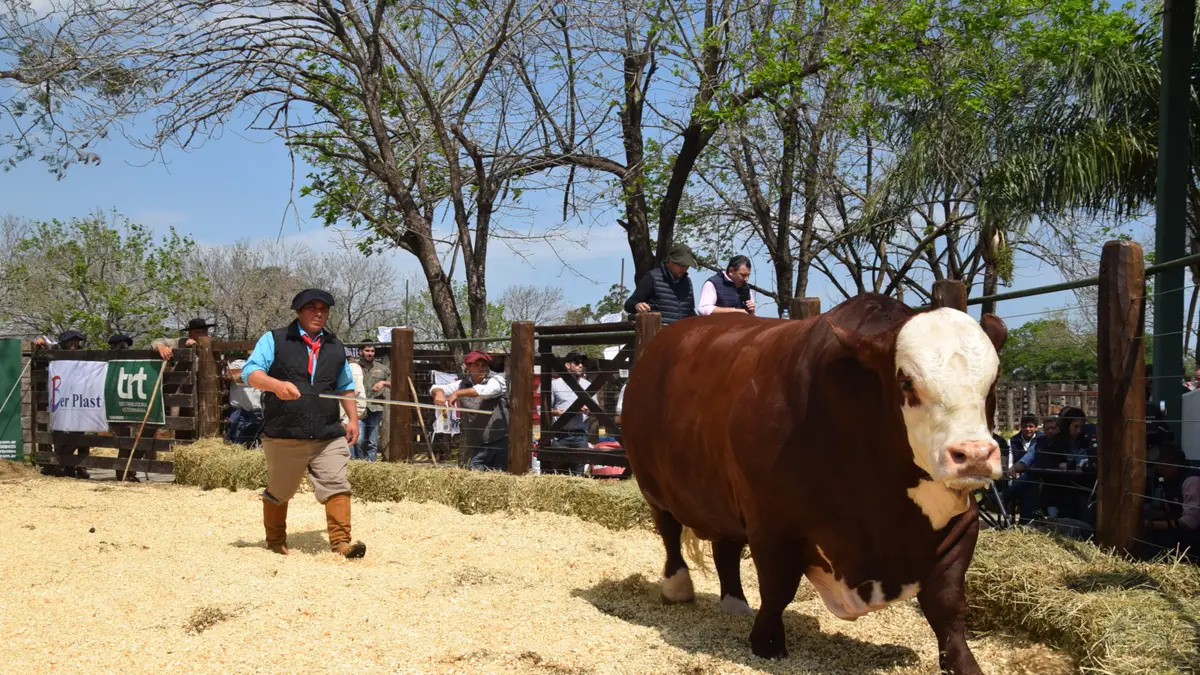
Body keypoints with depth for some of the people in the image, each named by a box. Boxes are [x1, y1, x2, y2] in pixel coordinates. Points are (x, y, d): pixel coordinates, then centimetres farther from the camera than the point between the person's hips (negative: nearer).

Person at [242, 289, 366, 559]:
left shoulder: (335, 346, 17)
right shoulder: (274, 340, 3)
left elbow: (345, 387, 26)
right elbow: (251, 371, -8)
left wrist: (353, 419, 15)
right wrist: (276, 384, -27)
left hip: (329, 435, 2)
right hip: (283, 436, -2)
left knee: (337, 486, -12)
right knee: (279, 492, 11)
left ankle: (340, 542, -12)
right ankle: (276, 541, 30)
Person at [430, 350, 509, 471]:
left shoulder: (496, 379, -4)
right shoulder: (462, 384, 9)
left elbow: (487, 390, -26)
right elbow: (435, 388, 8)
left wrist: (458, 393, -27)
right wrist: (439, 392, -18)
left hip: (499, 442, -3)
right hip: (476, 445, 4)